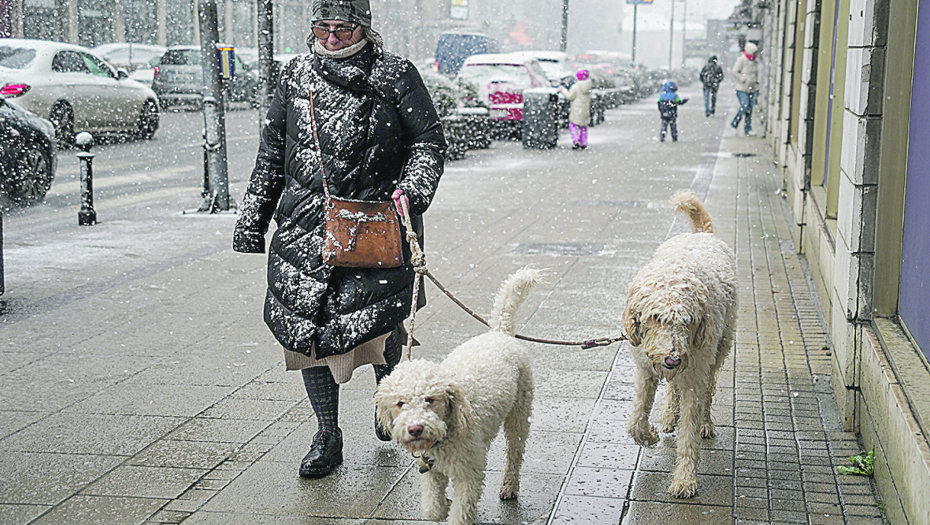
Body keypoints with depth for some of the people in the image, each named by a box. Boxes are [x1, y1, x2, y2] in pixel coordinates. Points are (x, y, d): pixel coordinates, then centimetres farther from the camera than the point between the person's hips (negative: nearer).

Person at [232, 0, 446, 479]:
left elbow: (429, 141, 2)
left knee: (380, 322, -6)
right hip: (304, 228, 3)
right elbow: (271, 156, 17)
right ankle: (327, 434, 14)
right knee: (305, 325, 0)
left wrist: (412, 189, -16)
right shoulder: (296, 76, 11)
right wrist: (251, 220, 15)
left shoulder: (396, 76, 1)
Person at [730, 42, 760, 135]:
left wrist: (756, 81, 12)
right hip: (742, 89, -7)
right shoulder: (741, 60, -10)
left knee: (750, 108, 6)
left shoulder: (755, 62, 13)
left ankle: (748, 128, 11)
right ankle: (735, 123, 0)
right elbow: (735, 72, -14)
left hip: (751, 89, 7)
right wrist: (743, 80, -16)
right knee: (744, 106, -18)